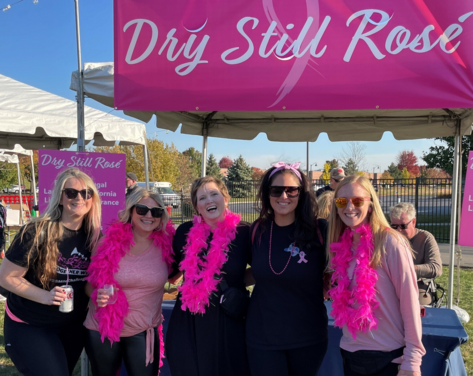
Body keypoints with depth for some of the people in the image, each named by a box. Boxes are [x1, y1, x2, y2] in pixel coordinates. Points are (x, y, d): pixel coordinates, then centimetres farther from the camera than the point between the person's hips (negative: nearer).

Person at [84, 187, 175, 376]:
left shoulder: (165, 243, -9)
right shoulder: (110, 241, -11)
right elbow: (90, 283, 0)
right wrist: (98, 295, -19)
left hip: (144, 332, 0)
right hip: (102, 329, 0)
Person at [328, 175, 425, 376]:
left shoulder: (390, 242, -14)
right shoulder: (341, 246, 2)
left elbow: (409, 301, -13)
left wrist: (412, 360, -14)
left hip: (389, 356, -5)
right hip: (350, 354, 5)